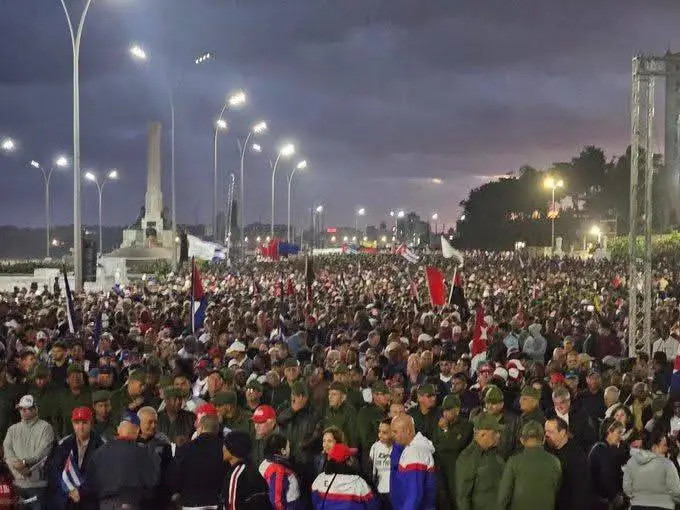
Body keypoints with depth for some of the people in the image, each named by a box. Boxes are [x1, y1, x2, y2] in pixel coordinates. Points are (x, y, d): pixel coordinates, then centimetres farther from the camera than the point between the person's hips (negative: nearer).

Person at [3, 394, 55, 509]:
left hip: (38, 482, -4)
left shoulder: (45, 427, 0)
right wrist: (18, 467, -13)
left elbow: (43, 451, -10)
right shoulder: (13, 429, 15)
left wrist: (25, 462, -20)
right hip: (19, 481, 5)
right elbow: (7, 451, 3)